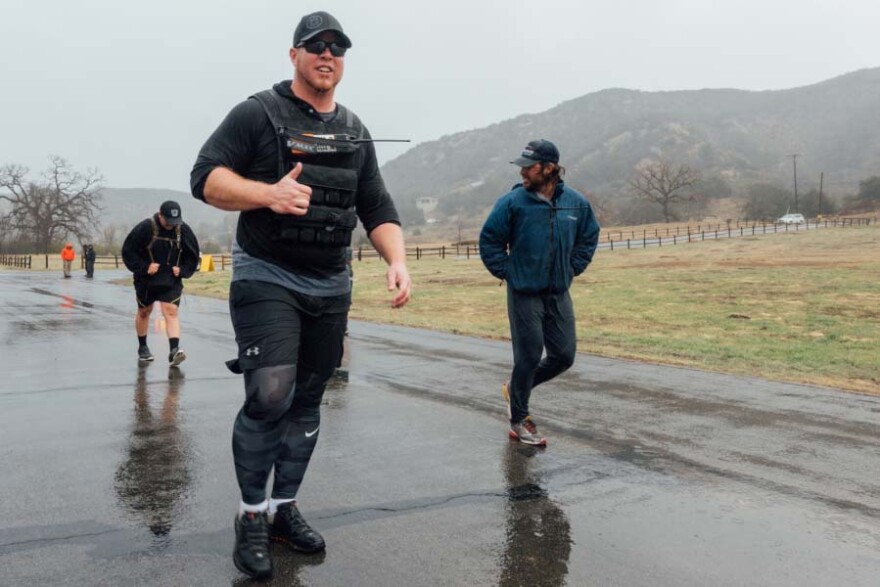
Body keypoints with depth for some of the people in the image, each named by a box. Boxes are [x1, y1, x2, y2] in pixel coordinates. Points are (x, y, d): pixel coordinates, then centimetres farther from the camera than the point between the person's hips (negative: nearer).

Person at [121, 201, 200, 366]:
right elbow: (128, 251, -9)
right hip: (146, 280, 0)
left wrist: (182, 270, -9)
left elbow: (192, 255, 5)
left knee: (171, 312, -14)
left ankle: (174, 350, -23)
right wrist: (144, 267, -18)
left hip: (171, 281, 0)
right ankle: (142, 348, 33)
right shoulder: (145, 228, -15)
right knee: (144, 312, 15)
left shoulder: (183, 230, -7)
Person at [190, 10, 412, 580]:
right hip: (266, 278, -5)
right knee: (270, 395, -16)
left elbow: (378, 209, 13)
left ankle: (284, 507, 25)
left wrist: (397, 260, -5)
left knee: (307, 402, 9)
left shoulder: (355, 131, 14)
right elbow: (206, 177, -9)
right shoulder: (258, 113, -2)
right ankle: (251, 515, 4)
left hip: (331, 287, 5)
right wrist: (269, 194, -26)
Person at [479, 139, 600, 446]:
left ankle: (516, 387, 31)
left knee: (564, 355, 7)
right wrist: (507, 273, -4)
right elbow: (489, 241, -2)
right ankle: (519, 421, 18)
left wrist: (572, 269, 8)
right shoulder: (512, 202, -10)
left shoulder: (576, 202, -1)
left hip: (559, 294, 4)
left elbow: (589, 237, 15)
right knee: (529, 357, 0)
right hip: (524, 294, -4)